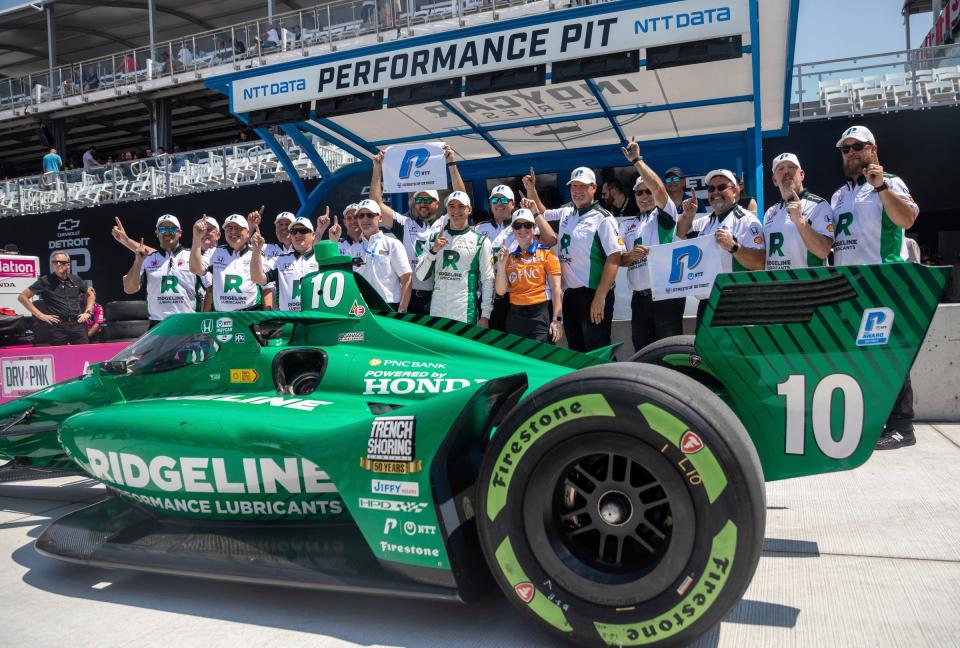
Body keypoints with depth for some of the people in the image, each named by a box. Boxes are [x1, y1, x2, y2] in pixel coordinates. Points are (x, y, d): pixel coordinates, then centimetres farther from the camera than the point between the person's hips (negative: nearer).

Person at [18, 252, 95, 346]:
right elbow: (22, 297, 2)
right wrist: (40, 315, -4)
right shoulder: (45, 281, 1)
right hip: (57, 327, -3)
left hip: (77, 325, 3)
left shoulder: (76, 280, 12)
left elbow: (91, 295, 26)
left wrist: (87, 312, 12)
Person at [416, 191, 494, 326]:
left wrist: (485, 316, -6)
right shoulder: (434, 238, 9)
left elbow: (487, 279, -1)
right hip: (436, 312, 3)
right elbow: (421, 276, 5)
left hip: (466, 314, -3)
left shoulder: (481, 241, 1)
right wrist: (433, 251, -9)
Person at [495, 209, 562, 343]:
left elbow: (556, 289, -4)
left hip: (541, 313, -4)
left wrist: (557, 319, -12)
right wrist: (501, 264, -5)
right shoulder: (509, 256, 10)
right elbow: (501, 291, 6)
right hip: (515, 314, 4)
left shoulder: (546, 252, 0)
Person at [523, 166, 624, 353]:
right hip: (569, 295, 7)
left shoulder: (603, 218, -8)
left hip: (593, 296, -7)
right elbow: (542, 215, 33)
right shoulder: (565, 213, 12)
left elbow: (614, 258, -14)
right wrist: (531, 190, 20)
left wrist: (600, 297, -20)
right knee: (575, 352, 15)